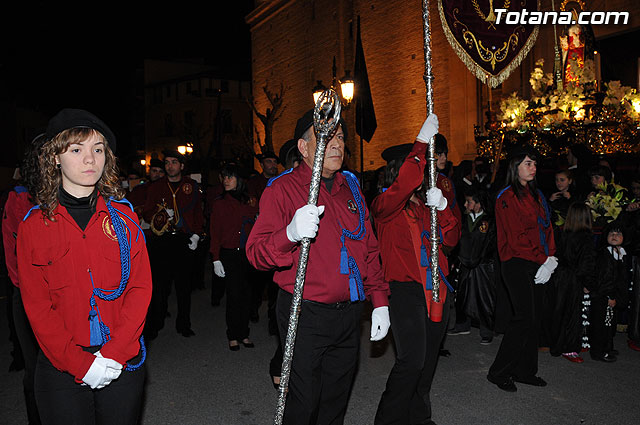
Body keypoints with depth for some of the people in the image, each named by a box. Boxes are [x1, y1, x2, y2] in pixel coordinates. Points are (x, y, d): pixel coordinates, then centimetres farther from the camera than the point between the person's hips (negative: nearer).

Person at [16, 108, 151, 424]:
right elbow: (37, 305, -5)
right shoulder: (35, 224, -2)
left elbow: (141, 288, -4)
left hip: (123, 363, 1)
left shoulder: (123, 215, 0)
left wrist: (115, 354, -13)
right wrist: (80, 363, -14)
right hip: (62, 368, -1)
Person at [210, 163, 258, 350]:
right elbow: (215, 233, 0)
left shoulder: (250, 202, 8)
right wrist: (215, 259, -6)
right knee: (233, 295, -2)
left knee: (247, 295, 5)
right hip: (229, 256, -2)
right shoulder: (219, 204, 3)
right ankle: (233, 336, 12)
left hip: (248, 255, 2)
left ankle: (244, 333, 19)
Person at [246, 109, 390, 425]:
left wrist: (379, 301, 9)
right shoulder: (282, 188, -9)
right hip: (305, 316, -5)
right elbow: (256, 253, -16)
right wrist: (290, 233, -35)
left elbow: (368, 247, 15)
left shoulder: (350, 187, 10)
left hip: (349, 315, 6)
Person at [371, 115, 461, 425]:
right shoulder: (385, 205, -3)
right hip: (405, 287, -6)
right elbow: (404, 184, -24)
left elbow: (451, 239, 8)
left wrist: (442, 207, -8)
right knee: (412, 359, -15)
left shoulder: (426, 204, 16)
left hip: (435, 288, 7)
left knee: (428, 359, 12)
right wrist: (422, 141, -21)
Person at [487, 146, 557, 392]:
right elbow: (517, 237, -14)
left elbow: (547, 228, 15)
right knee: (525, 317, -10)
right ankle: (499, 372, 2)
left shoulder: (536, 195, 17)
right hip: (517, 263, -8)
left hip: (537, 265, 8)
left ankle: (524, 370, 20)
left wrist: (551, 258, 1)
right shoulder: (507, 197, -8)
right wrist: (543, 260, -14)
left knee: (533, 317, 8)